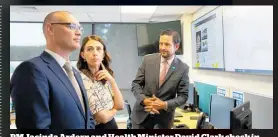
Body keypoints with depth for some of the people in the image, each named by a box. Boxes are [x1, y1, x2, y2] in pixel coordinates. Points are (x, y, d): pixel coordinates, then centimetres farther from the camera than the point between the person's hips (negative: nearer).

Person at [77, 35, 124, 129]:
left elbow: (120, 106, -4)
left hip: (112, 124, 7)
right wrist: (114, 109, -4)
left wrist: (112, 81, -13)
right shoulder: (82, 79, -21)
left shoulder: (104, 78, 2)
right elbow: (103, 117, -23)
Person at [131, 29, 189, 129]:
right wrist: (144, 100, -18)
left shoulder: (183, 68, -8)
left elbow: (183, 96, -5)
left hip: (164, 117, 0)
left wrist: (165, 105, -19)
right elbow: (136, 84, -2)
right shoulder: (148, 59, -5)